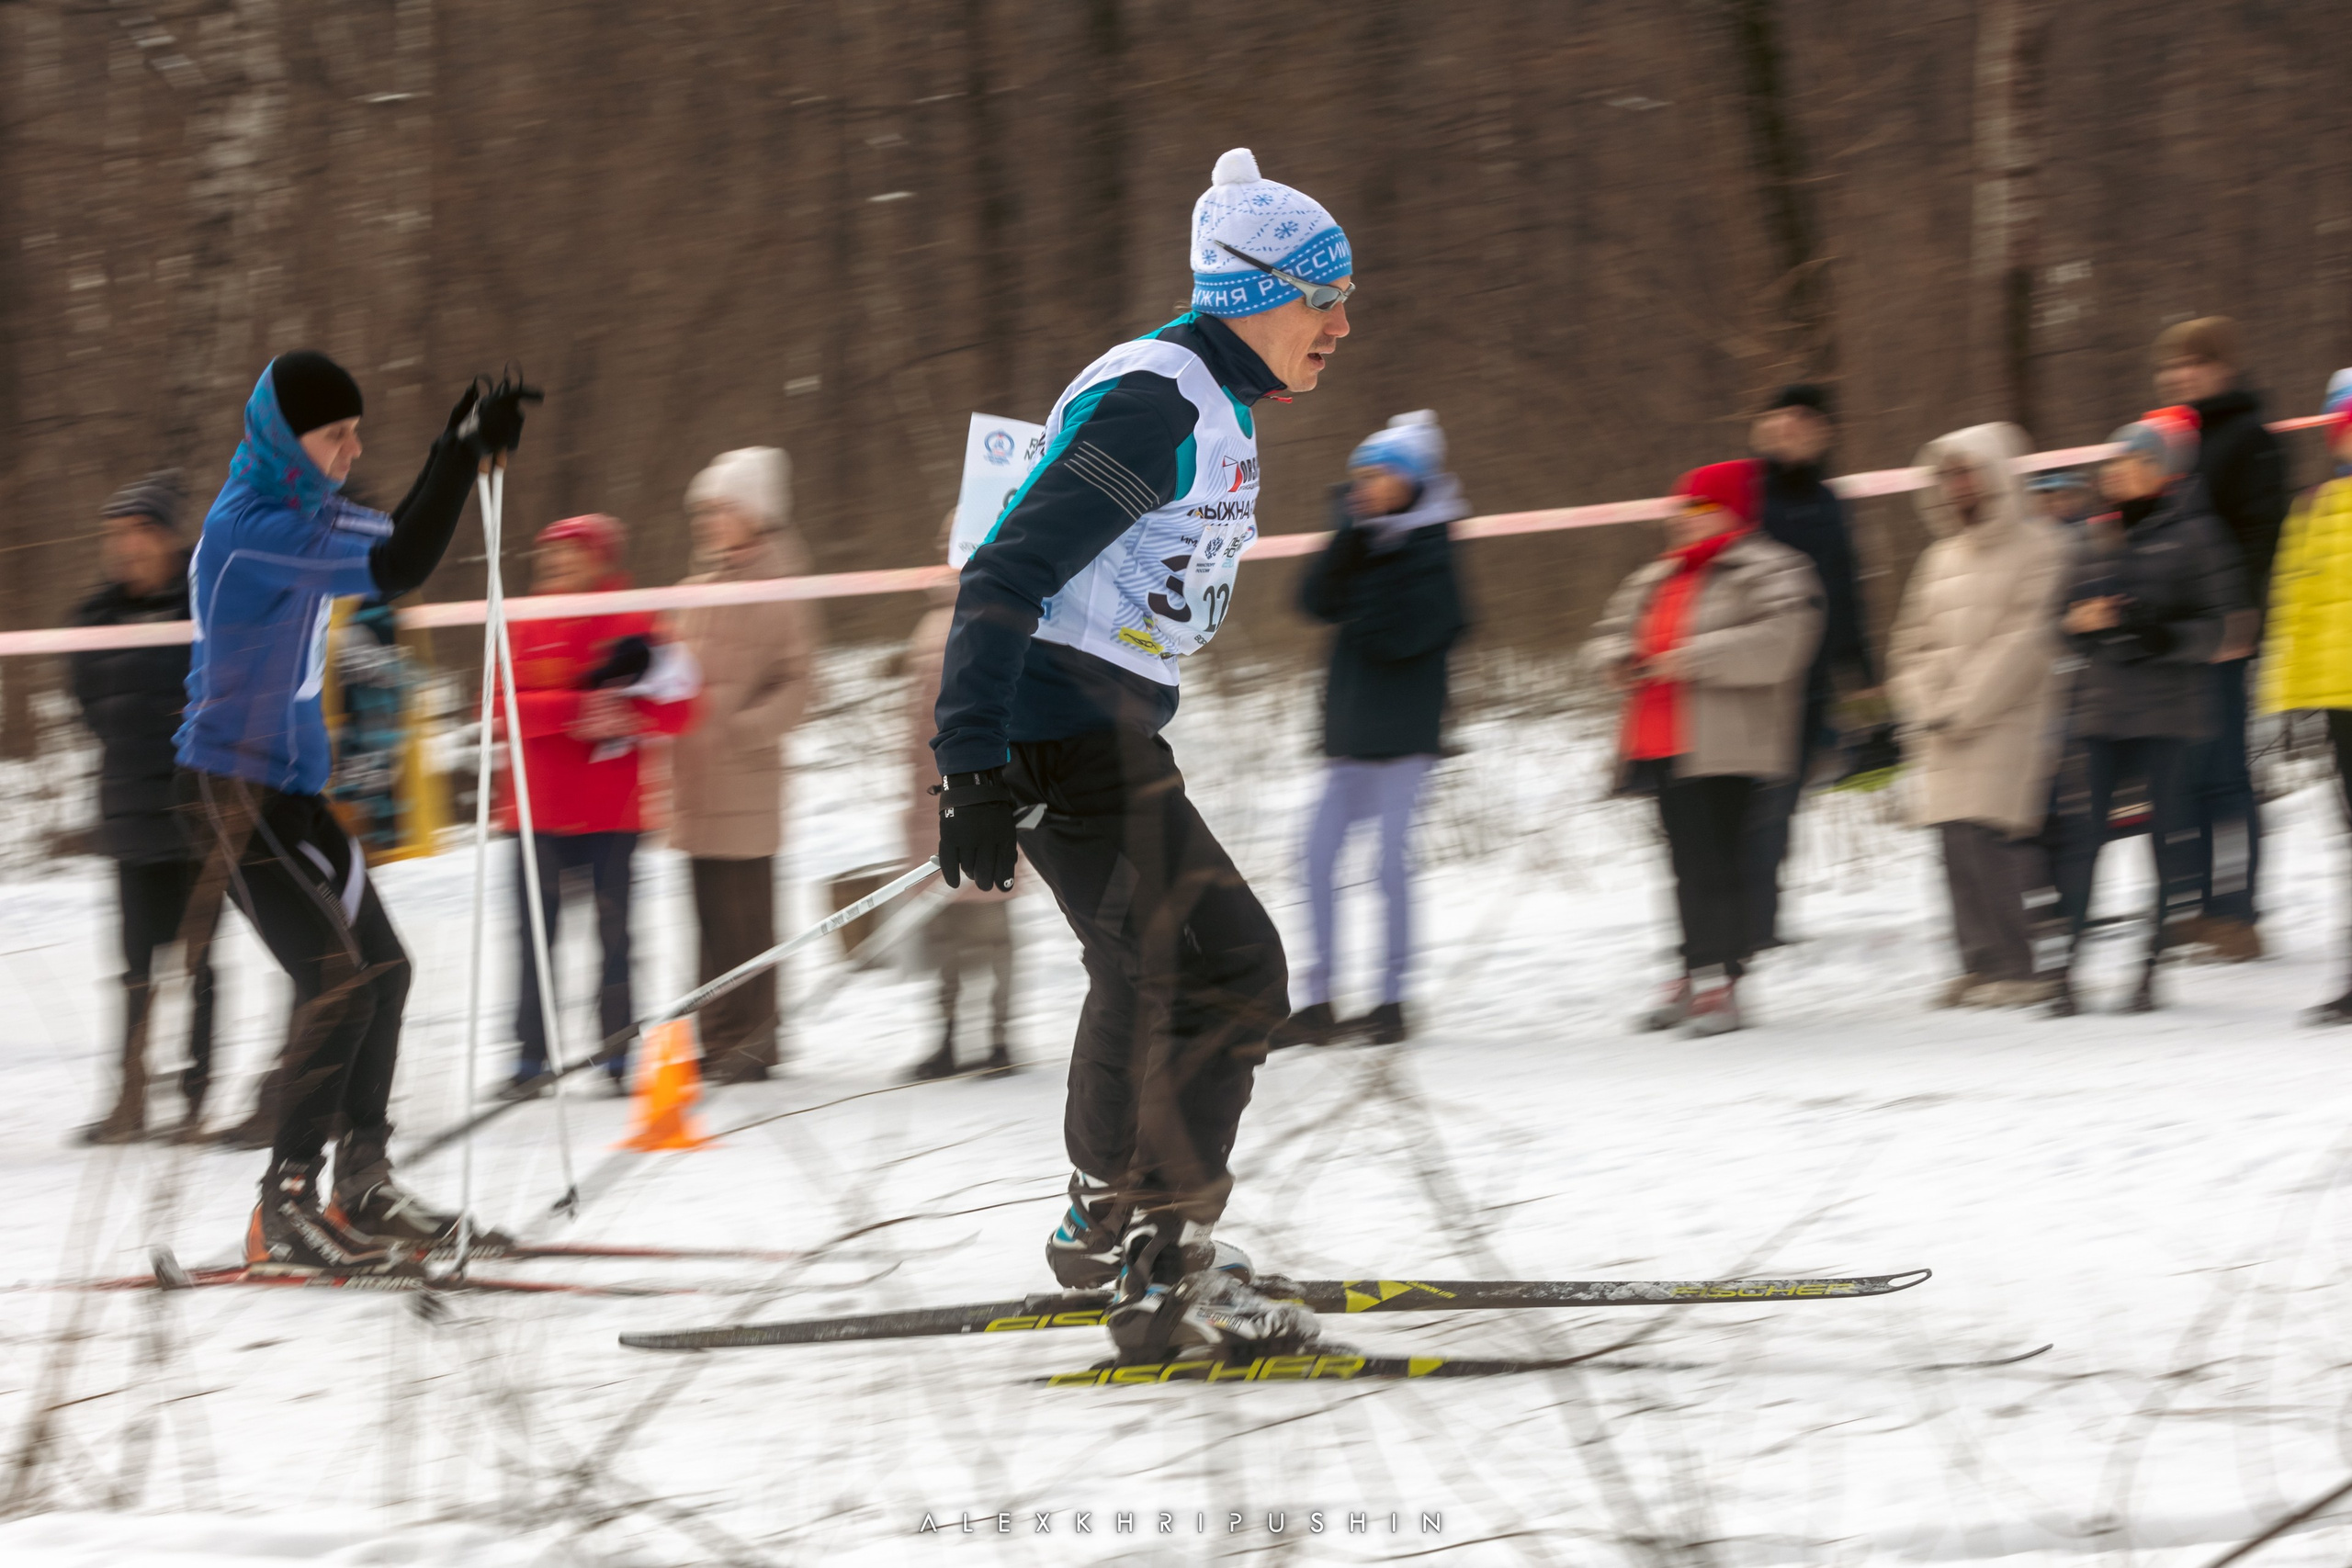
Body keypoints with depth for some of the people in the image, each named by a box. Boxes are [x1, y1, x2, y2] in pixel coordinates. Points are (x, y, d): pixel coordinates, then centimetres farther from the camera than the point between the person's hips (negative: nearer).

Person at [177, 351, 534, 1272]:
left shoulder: (295, 509, 11)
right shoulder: (252, 528, -20)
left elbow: (388, 543, 24)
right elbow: (394, 568, -27)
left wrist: (458, 453, 8)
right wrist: (467, 453, -24)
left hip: (289, 787, 10)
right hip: (235, 787, -10)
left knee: (381, 967, 13)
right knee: (337, 982, -15)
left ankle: (361, 1184, 21)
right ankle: (287, 1205, -12)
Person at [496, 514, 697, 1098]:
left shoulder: (632, 626, 3)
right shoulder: (525, 629, 8)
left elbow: (675, 710, -3)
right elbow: (506, 707, -5)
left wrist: (622, 718, -21)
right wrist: (575, 710, -19)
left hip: (611, 810, -2)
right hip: (539, 807, 2)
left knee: (614, 929, 0)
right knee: (534, 931, -1)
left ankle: (619, 1054, 6)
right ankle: (531, 1056, 3)